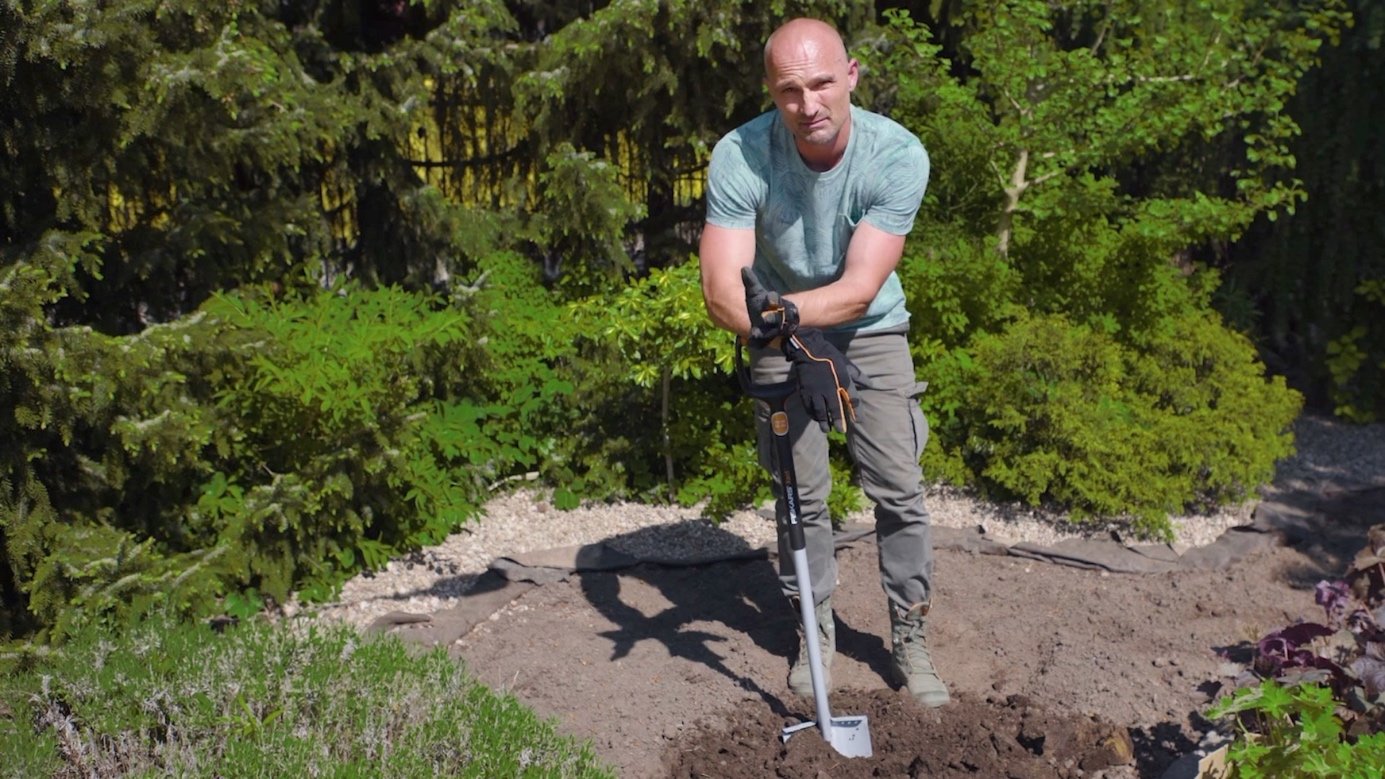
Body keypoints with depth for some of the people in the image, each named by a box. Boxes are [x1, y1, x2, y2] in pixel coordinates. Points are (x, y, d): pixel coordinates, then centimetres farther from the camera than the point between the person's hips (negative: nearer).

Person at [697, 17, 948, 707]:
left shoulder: (897, 155, -26)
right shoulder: (739, 157, -26)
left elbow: (860, 288, -29)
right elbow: (721, 293, -31)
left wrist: (783, 308, -48)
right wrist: (800, 346, -45)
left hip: (871, 332, 0)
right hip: (780, 340, 0)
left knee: (899, 491, -2)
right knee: (799, 494, 3)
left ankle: (909, 640, 17)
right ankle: (816, 635, 23)